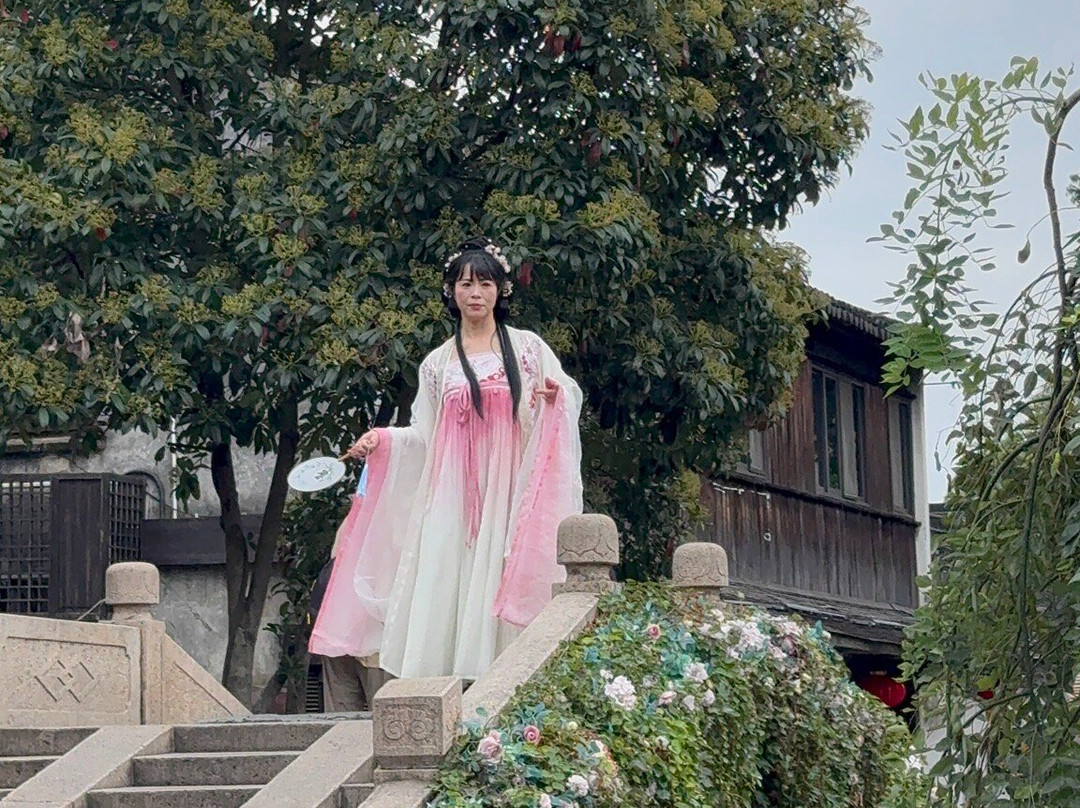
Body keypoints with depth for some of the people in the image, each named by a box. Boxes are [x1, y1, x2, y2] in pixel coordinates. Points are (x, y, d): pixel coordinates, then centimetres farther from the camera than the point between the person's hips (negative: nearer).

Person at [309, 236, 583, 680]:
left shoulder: (528, 348, 9)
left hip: (506, 493, -2)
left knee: (497, 589, -10)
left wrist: (554, 399, -13)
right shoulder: (438, 363, 15)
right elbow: (425, 435, 14)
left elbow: (564, 402, 9)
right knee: (443, 590, -8)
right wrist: (381, 439, -2)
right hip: (449, 498, 2)